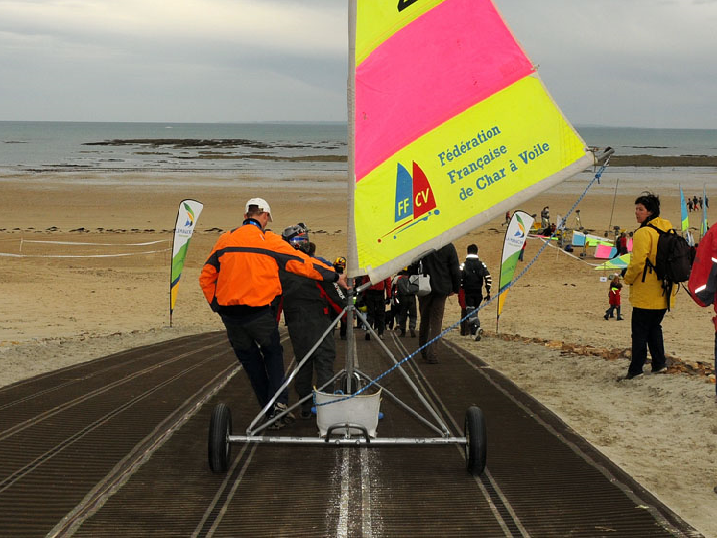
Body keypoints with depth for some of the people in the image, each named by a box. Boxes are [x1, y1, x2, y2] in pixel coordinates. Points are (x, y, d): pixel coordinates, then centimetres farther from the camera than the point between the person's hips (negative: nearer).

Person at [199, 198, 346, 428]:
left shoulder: (225, 239, 8)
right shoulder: (269, 240, -3)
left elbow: (206, 277, 9)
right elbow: (302, 263, -2)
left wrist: (217, 306, 16)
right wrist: (335, 276, 6)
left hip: (230, 314, 3)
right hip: (259, 313, -3)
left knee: (250, 360, 15)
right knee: (273, 354, 14)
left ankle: (270, 411, 18)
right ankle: (279, 403, -5)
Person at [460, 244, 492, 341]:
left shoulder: (463, 265, -5)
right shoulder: (482, 264, 4)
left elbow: (459, 279, -11)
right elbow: (488, 278, -3)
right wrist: (488, 292, 2)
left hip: (468, 293, -3)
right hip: (478, 293, 3)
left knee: (470, 312, -5)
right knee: (475, 311, 18)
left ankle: (477, 327, -29)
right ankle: (473, 332, 19)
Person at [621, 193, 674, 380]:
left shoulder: (643, 233, -17)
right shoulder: (667, 230, 9)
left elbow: (638, 262, -21)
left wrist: (628, 278, -4)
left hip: (646, 293, -8)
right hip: (664, 293, 8)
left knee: (639, 331, -1)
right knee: (654, 327, 20)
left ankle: (636, 369, 1)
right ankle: (659, 363, 20)